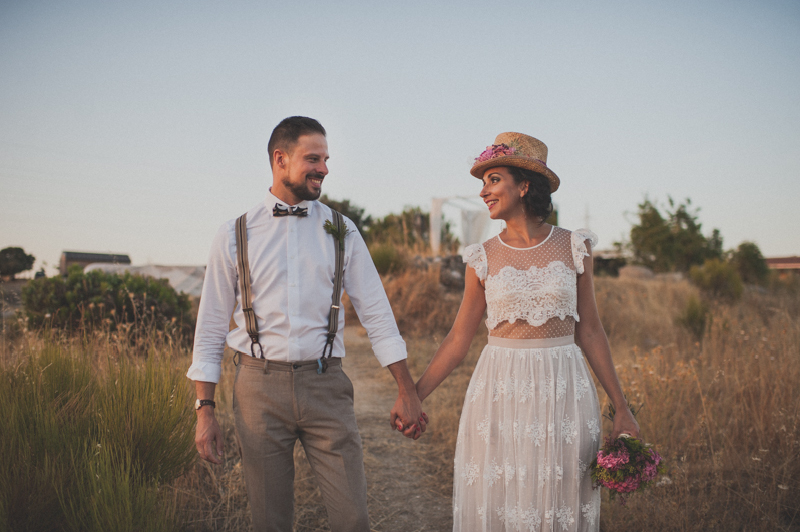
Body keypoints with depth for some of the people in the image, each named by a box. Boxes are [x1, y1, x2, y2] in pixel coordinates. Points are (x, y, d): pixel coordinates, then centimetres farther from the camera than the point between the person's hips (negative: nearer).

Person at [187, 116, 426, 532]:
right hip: (260, 385, 0)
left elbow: (376, 313, 7)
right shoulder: (234, 235, 3)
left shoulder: (342, 232, 6)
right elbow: (212, 326, 6)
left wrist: (407, 391, 2)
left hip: (326, 386, 1)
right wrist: (205, 409, 0)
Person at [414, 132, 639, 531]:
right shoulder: (483, 257, 1)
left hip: (564, 388, 0)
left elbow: (589, 332, 6)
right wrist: (414, 396, 0)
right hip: (500, 390, 0)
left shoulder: (574, 247, 1)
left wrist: (621, 408, 5)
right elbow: (458, 340, 4)